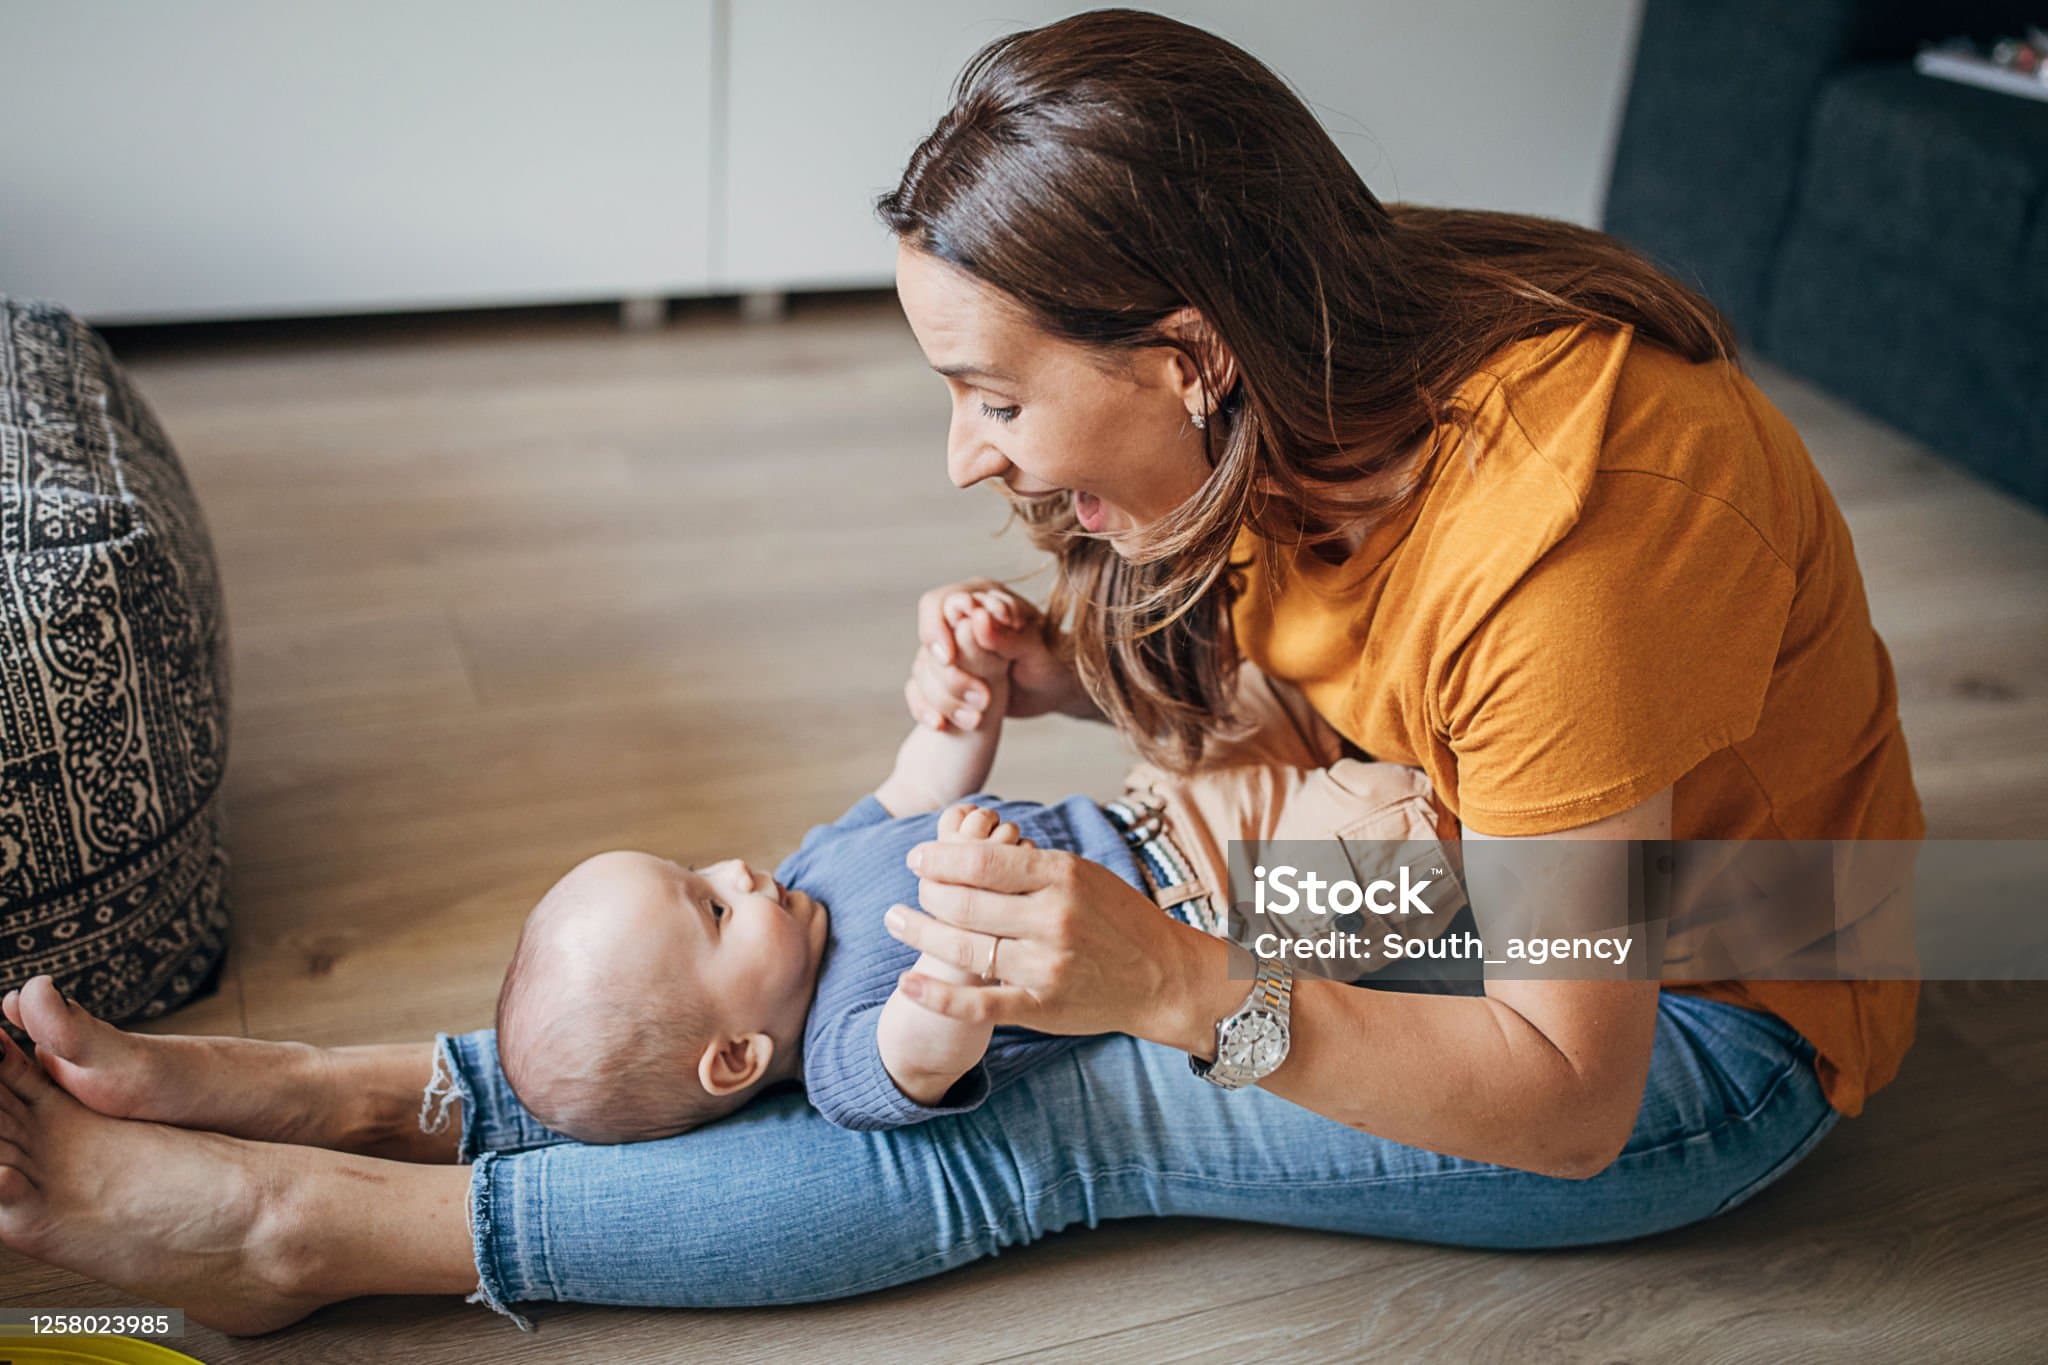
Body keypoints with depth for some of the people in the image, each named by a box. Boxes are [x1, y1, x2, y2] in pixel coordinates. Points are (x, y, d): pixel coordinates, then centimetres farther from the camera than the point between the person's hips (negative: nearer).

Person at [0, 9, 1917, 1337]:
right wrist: (1062, 670, -17)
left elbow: (1568, 1098, -30)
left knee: (1038, 1112, -21)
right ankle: (355, 1094, -5)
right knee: (871, 933, -10)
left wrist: (1178, 985, -40)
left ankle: (306, 1226, -14)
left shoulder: (1557, 511, -36)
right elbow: (1251, 681, 4)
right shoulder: (1316, 370, -13)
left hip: (1687, 1025, -6)